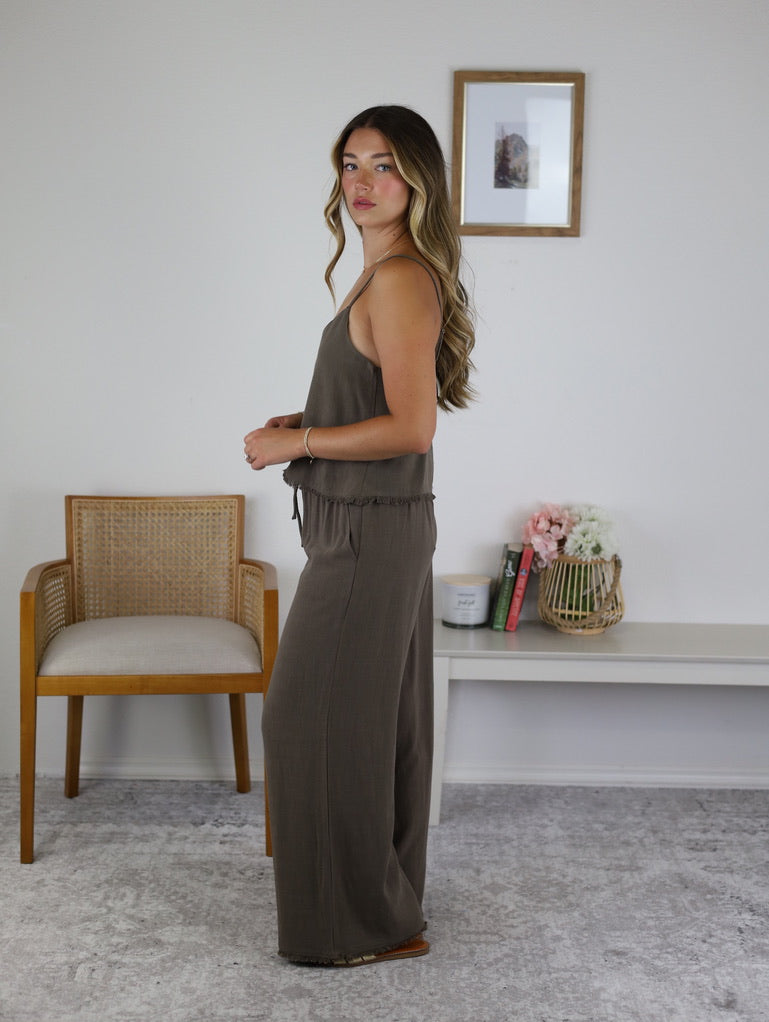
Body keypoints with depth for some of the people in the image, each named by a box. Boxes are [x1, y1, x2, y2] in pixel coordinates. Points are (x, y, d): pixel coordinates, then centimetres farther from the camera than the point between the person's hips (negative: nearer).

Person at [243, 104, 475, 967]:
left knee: (318, 719, 0)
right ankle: (390, 902, 33)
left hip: (369, 535, -10)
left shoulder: (398, 281, -18)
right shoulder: (388, 276, 14)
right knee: (376, 718, 18)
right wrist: (302, 420, 9)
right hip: (378, 530, 10)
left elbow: (410, 427, -24)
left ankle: (369, 923, 15)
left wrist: (297, 442, -16)